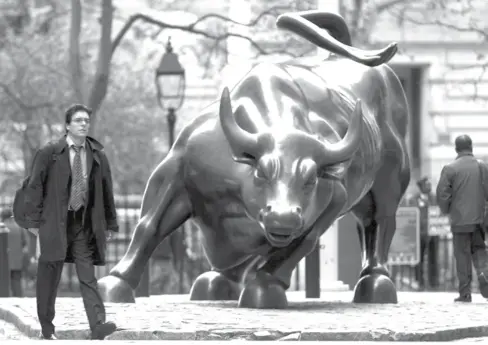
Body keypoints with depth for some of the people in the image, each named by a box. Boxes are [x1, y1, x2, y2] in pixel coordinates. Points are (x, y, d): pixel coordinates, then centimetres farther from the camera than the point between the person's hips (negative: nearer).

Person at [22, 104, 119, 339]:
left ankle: (98, 327, -19)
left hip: (86, 225, 2)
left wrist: (110, 223, 11)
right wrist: (34, 220, -6)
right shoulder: (49, 153, -2)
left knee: (87, 276, -7)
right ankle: (46, 329, 15)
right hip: (55, 223, -2)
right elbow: (34, 187, -1)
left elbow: (107, 191, 12)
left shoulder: (98, 156, 7)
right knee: (49, 277, 4)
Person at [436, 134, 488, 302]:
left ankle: (465, 293, 4)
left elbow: (442, 194, -9)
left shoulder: (450, 169, -7)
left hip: (460, 219, -2)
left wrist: (446, 210, 9)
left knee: (462, 254, 4)